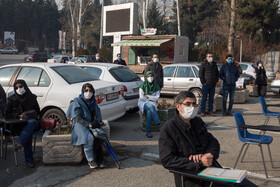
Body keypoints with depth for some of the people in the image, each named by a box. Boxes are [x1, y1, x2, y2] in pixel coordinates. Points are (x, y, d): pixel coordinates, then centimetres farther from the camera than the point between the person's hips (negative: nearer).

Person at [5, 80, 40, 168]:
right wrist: (19, 116, -5)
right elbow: (6, 114, 7)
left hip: (32, 121, 2)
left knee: (32, 122, -38)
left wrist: (30, 114, -5)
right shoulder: (12, 99, 6)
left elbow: (37, 112, 15)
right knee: (28, 133, -35)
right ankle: (29, 160, -37)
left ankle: (19, 143, -50)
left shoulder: (32, 97, 10)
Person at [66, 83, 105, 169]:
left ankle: (99, 159, -17)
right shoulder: (77, 102, -4)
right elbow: (76, 117, -12)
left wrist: (97, 121, -1)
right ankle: (90, 160, -20)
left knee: (98, 136, -28)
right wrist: (88, 124, -22)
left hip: (92, 124, 5)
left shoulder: (93, 102, 15)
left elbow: (98, 114, 22)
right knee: (89, 137, -33)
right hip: (80, 125, -5)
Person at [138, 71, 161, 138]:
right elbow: (141, 97, -5)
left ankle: (148, 132, -34)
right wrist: (151, 99, -3)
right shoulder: (143, 85, -1)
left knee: (149, 111, -35)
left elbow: (157, 98, -2)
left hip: (152, 104, 2)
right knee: (151, 106, -38)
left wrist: (148, 96, -8)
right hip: (143, 103, -1)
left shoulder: (156, 87, 6)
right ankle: (158, 124, -38)